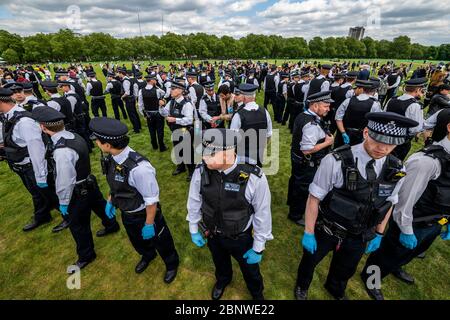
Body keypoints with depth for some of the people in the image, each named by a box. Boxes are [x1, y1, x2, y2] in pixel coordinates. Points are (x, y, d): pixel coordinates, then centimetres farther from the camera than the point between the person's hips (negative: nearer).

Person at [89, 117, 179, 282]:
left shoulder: (139, 168, -40)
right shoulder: (112, 157, -15)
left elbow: (152, 200, -28)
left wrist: (149, 224, -18)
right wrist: (110, 201, 14)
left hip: (144, 214, -7)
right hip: (126, 213, 7)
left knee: (160, 242, 22)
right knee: (137, 241, 34)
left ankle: (172, 264, 54)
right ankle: (147, 256, 68)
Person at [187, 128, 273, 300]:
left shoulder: (254, 177, -33)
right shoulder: (200, 171, -24)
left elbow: (262, 215, -19)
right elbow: (194, 202, -6)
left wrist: (258, 248, -8)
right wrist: (193, 231, 6)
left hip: (240, 238, -2)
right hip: (212, 234, 3)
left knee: (249, 268, 27)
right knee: (220, 263, 34)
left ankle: (257, 293, 65)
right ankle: (222, 280, 72)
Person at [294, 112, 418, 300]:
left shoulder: (396, 170, -12)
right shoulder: (336, 161, -29)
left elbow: (388, 203, 5)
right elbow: (314, 199, -20)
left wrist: (379, 234, 13)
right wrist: (308, 233, -13)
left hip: (359, 237, 4)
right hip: (325, 231, -4)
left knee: (345, 270, 31)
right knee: (310, 261, 24)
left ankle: (336, 291, 66)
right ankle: (302, 286, 59)